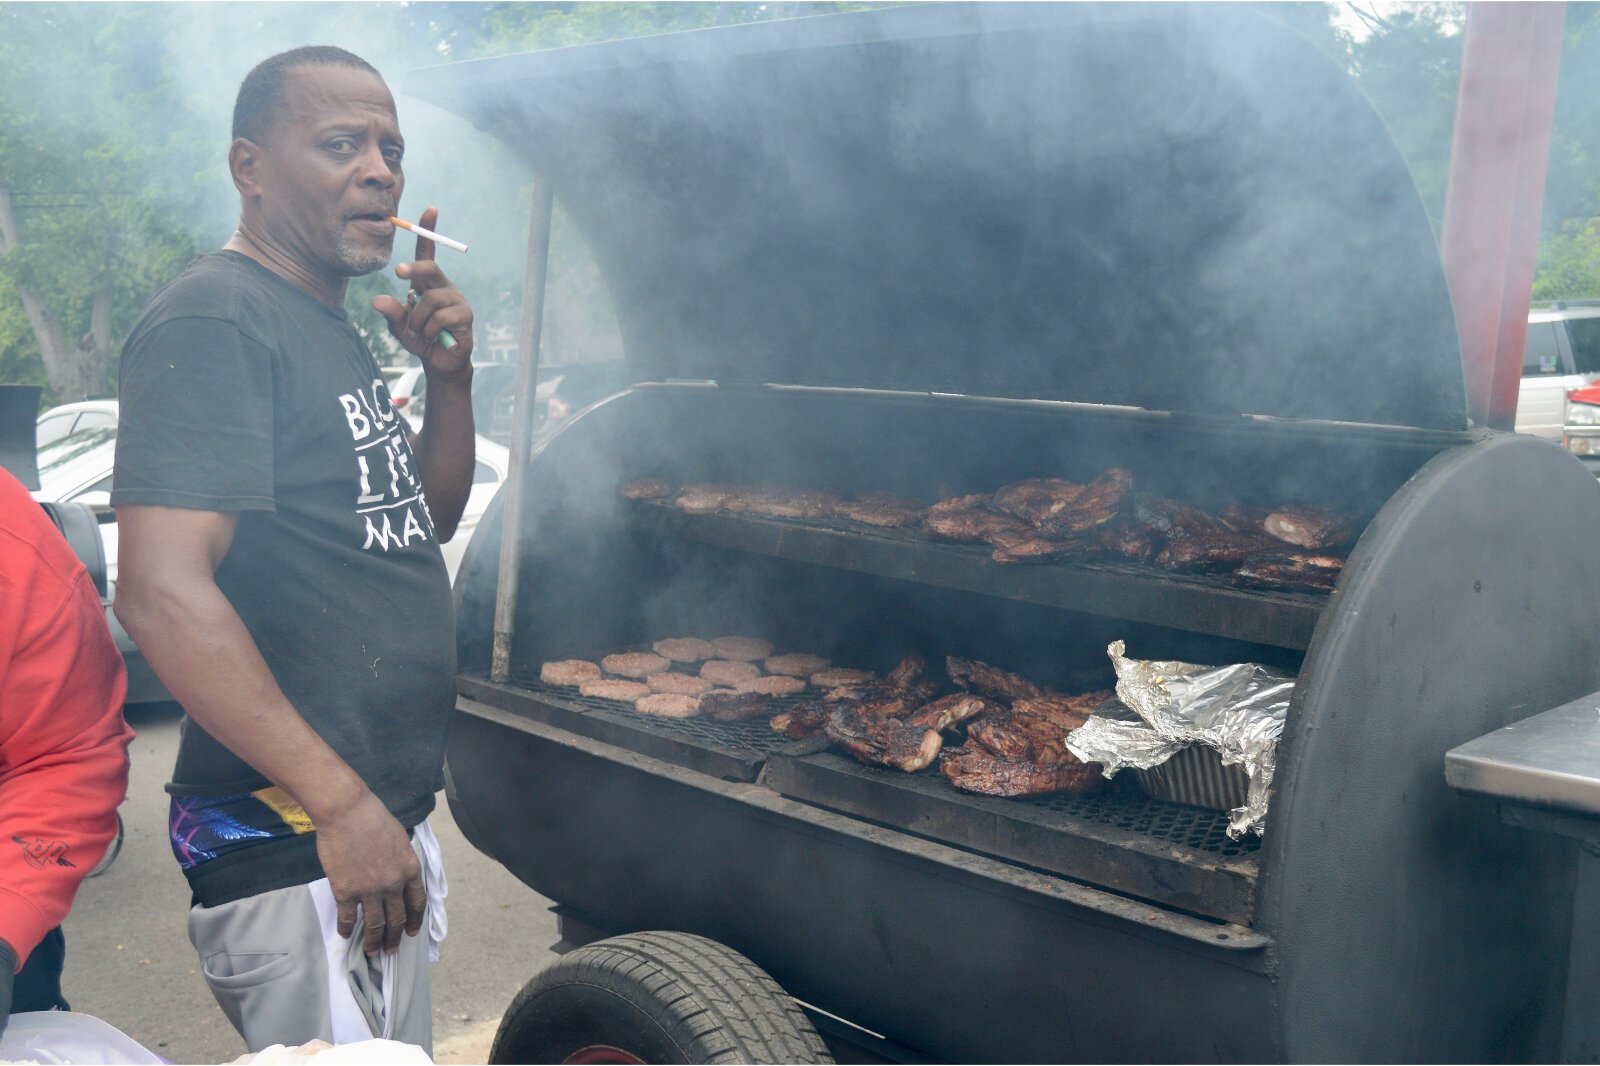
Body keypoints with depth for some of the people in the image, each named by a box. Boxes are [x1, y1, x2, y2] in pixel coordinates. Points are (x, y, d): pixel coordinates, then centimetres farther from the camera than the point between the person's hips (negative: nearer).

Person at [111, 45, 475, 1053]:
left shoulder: (333, 329, 14)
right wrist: (341, 802, -26)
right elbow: (163, 593, -25)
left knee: (404, 1050, 20)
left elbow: (429, 520, 21)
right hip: (292, 847, -9)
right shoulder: (214, 320, -15)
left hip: (385, 819, 9)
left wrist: (450, 375, 4)